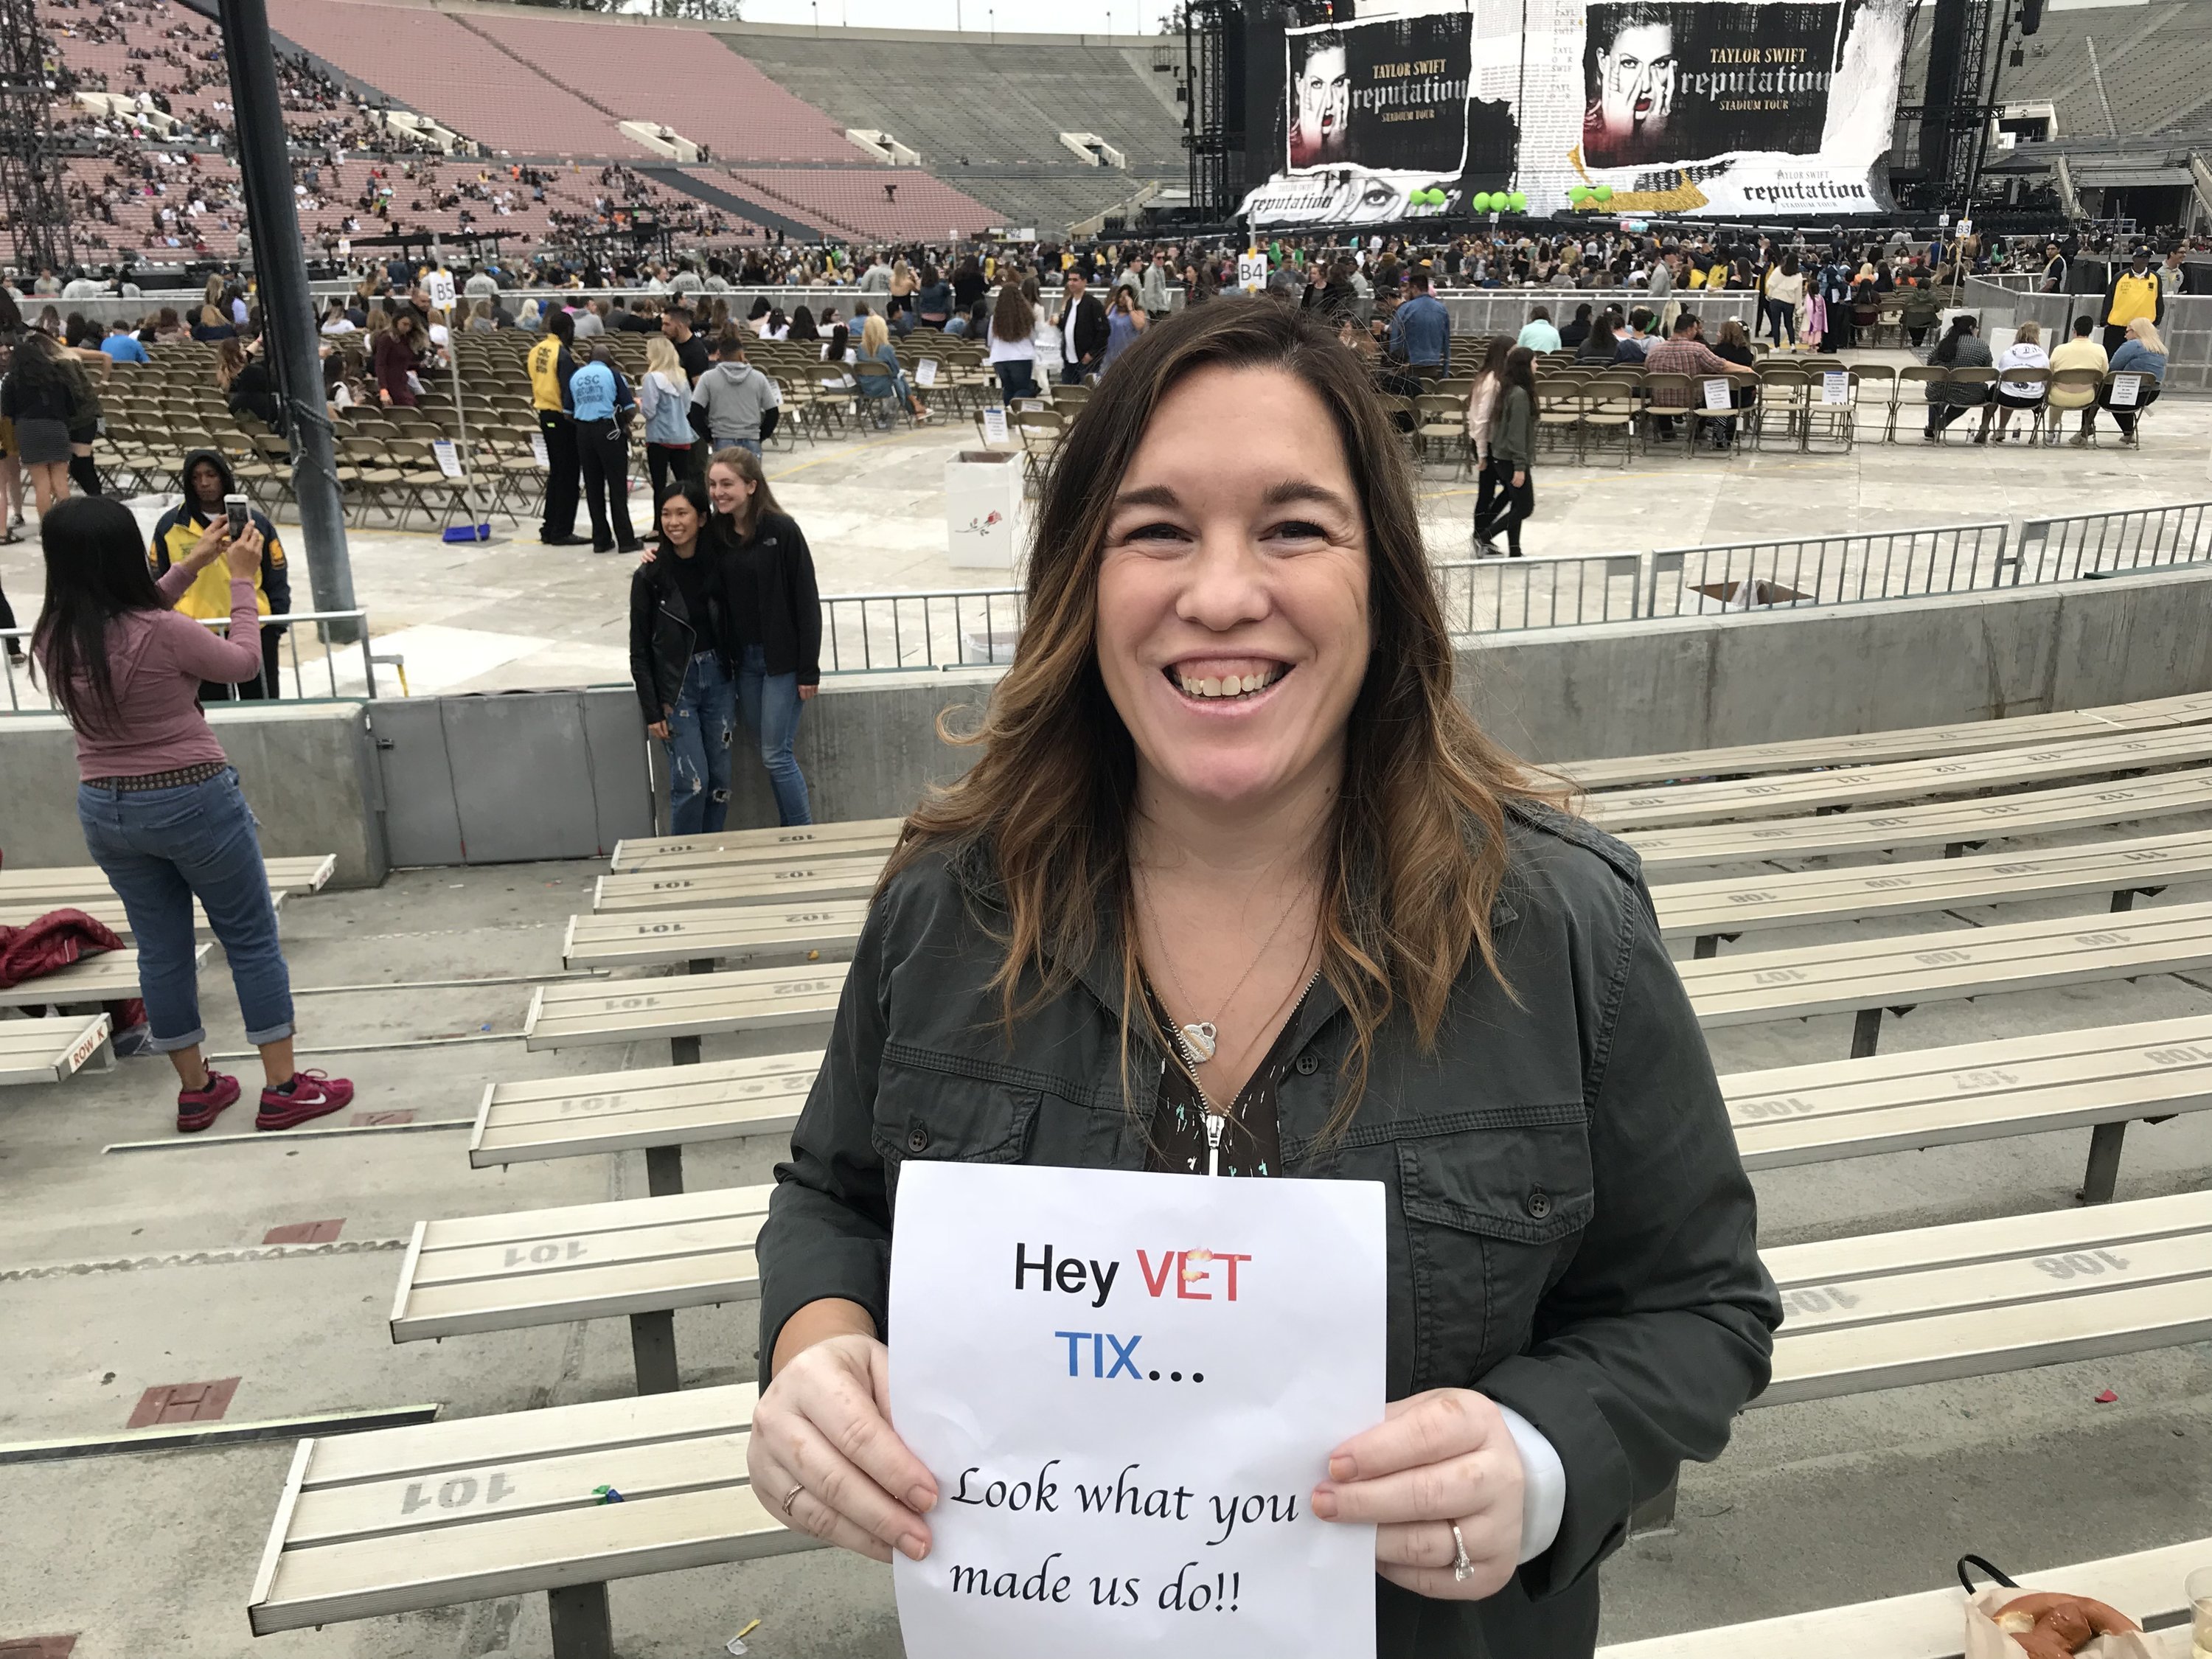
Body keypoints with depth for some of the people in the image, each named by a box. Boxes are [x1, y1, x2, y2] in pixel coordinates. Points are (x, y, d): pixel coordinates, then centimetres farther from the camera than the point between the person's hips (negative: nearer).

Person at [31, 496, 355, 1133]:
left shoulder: (52, 639, -3)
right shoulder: (163, 633, -24)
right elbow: (244, 662, -5)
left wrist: (190, 566, 18)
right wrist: (242, 580, 5)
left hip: (104, 810, 6)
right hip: (192, 801, -6)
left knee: (162, 949, 15)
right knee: (252, 940, 7)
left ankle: (194, 1091, 26)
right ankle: (283, 1088, 12)